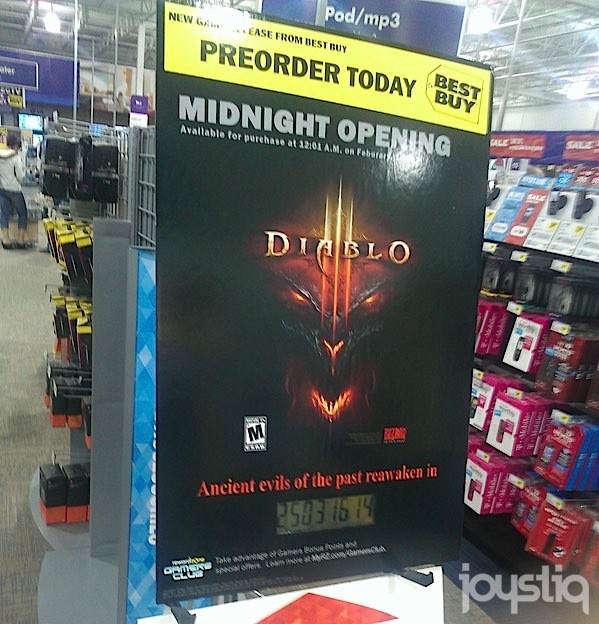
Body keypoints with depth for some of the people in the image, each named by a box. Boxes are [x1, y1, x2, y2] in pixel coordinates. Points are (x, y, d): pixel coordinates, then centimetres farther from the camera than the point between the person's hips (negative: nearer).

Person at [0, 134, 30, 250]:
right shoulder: (16, 157, -16)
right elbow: (20, 177, -13)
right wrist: (23, 170, 5)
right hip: (14, 190, -5)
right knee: (22, 214, 9)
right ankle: (20, 241, 8)